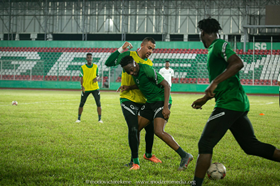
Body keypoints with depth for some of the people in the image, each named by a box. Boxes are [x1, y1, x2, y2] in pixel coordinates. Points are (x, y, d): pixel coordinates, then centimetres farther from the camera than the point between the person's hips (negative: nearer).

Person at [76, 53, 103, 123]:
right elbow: (81, 77, -4)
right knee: (81, 104, 2)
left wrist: (97, 78, -10)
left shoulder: (95, 66, 6)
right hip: (85, 88, -1)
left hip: (95, 88, 1)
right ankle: (79, 118, 17)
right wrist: (82, 86, -20)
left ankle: (99, 119, 6)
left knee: (98, 103, -3)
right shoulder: (83, 67, -1)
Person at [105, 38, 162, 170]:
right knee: (133, 129, -15)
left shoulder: (149, 64, 10)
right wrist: (121, 50, -22)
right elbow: (108, 63, -12)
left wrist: (128, 86, -10)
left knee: (150, 128, 9)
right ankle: (135, 162, -4)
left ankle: (148, 154, 34)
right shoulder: (129, 55, -5)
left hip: (143, 100, 6)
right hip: (128, 99, -6)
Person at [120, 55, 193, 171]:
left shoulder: (147, 70, -21)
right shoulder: (135, 73, 5)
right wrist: (129, 88, 5)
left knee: (159, 132, -24)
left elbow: (166, 85, -19)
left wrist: (166, 107, -24)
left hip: (161, 100, -9)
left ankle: (184, 156, -15)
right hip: (150, 102, 9)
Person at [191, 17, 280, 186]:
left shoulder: (220, 44, -7)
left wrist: (214, 82, -28)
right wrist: (205, 99, 34)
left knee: (205, 144, -6)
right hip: (239, 103, 10)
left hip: (229, 103, -10)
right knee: (251, 145, 12)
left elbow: (238, 63, -25)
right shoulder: (214, 49, 21)